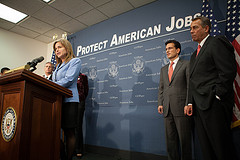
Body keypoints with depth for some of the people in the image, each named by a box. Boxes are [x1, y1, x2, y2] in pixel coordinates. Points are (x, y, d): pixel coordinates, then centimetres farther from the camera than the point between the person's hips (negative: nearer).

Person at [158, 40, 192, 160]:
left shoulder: (186, 65, 3)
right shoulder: (163, 69, 20)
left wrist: (188, 105, -12)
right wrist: (160, 103, 5)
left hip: (181, 108, -5)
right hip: (167, 109, 5)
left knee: (184, 140, 2)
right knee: (170, 140, 10)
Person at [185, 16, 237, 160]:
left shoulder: (217, 42, -1)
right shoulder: (195, 54, 24)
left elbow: (228, 71, -13)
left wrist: (217, 96, -15)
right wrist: (190, 102, 11)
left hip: (214, 105, -8)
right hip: (199, 106, 8)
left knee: (221, 147, 0)